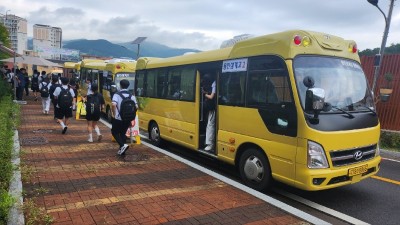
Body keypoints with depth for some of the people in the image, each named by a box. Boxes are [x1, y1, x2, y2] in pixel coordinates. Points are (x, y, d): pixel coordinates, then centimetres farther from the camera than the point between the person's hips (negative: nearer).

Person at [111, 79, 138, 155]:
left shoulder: (117, 95, -10)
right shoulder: (131, 96, 3)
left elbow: (114, 104, -25)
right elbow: (136, 106, -3)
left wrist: (114, 114, -10)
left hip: (118, 118, -4)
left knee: (114, 132, 14)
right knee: (123, 133, 20)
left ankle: (123, 145, -6)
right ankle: (121, 150, 19)